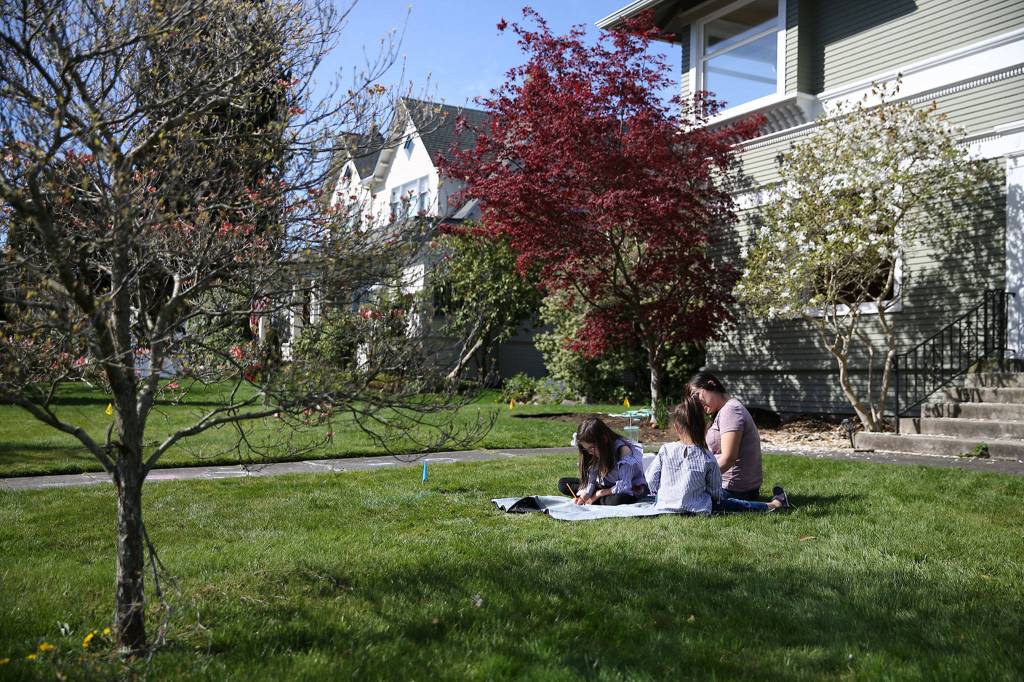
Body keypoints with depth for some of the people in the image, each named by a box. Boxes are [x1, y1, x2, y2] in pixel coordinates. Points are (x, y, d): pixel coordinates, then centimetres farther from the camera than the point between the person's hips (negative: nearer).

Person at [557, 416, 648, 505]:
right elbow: (590, 479, -8)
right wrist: (584, 495, -27)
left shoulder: (623, 450, -28)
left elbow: (624, 486, -30)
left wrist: (598, 494, -24)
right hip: (607, 486, 6)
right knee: (563, 483, -2)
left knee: (618, 500, -44)